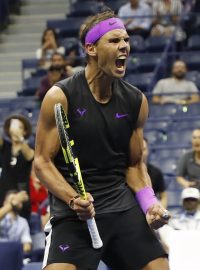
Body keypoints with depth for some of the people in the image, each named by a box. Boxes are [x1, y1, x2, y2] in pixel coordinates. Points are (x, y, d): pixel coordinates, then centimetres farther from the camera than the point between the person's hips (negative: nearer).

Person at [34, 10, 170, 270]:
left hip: (123, 206, 4)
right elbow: (42, 162, -5)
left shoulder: (136, 101, 6)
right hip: (73, 214, -4)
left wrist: (149, 203, -4)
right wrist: (73, 199, -21)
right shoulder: (61, 97, -7)